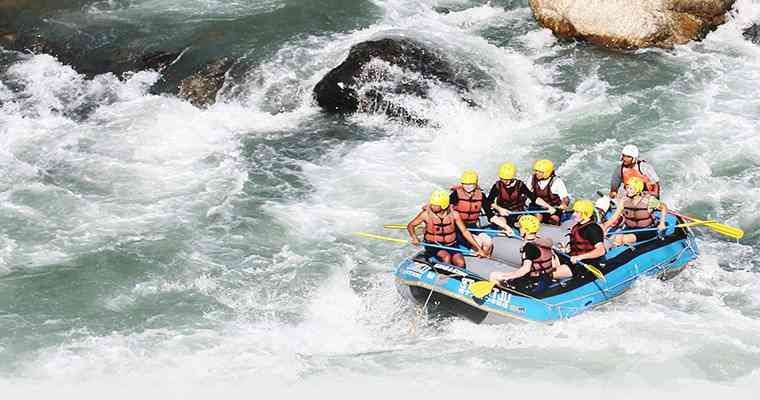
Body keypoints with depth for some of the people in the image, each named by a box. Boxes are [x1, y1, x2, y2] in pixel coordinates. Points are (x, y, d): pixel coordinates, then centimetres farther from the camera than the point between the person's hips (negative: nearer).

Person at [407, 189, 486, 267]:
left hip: (451, 245, 2)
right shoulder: (426, 213, -12)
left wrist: (479, 249, -10)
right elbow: (410, 226, -2)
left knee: (460, 263, -22)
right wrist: (414, 237, -23)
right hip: (433, 246, -2)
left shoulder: (453, 214, -9)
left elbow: (464, 232, -6)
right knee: (446, 257, -31)